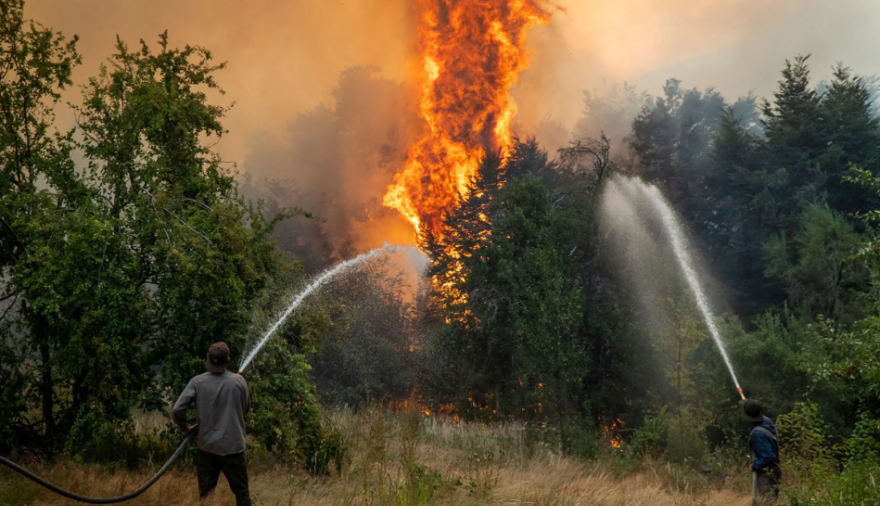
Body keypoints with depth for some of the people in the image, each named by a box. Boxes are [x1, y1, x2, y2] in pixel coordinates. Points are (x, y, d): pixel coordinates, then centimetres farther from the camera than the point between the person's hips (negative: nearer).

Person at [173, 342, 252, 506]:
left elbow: (178, 409, -11)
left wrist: (185, 428, 6)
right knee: (241, 493, 8)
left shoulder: (197, 382, -8)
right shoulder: (239, 381, -8)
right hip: (233, 446, -1)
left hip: (207, 446, 1)